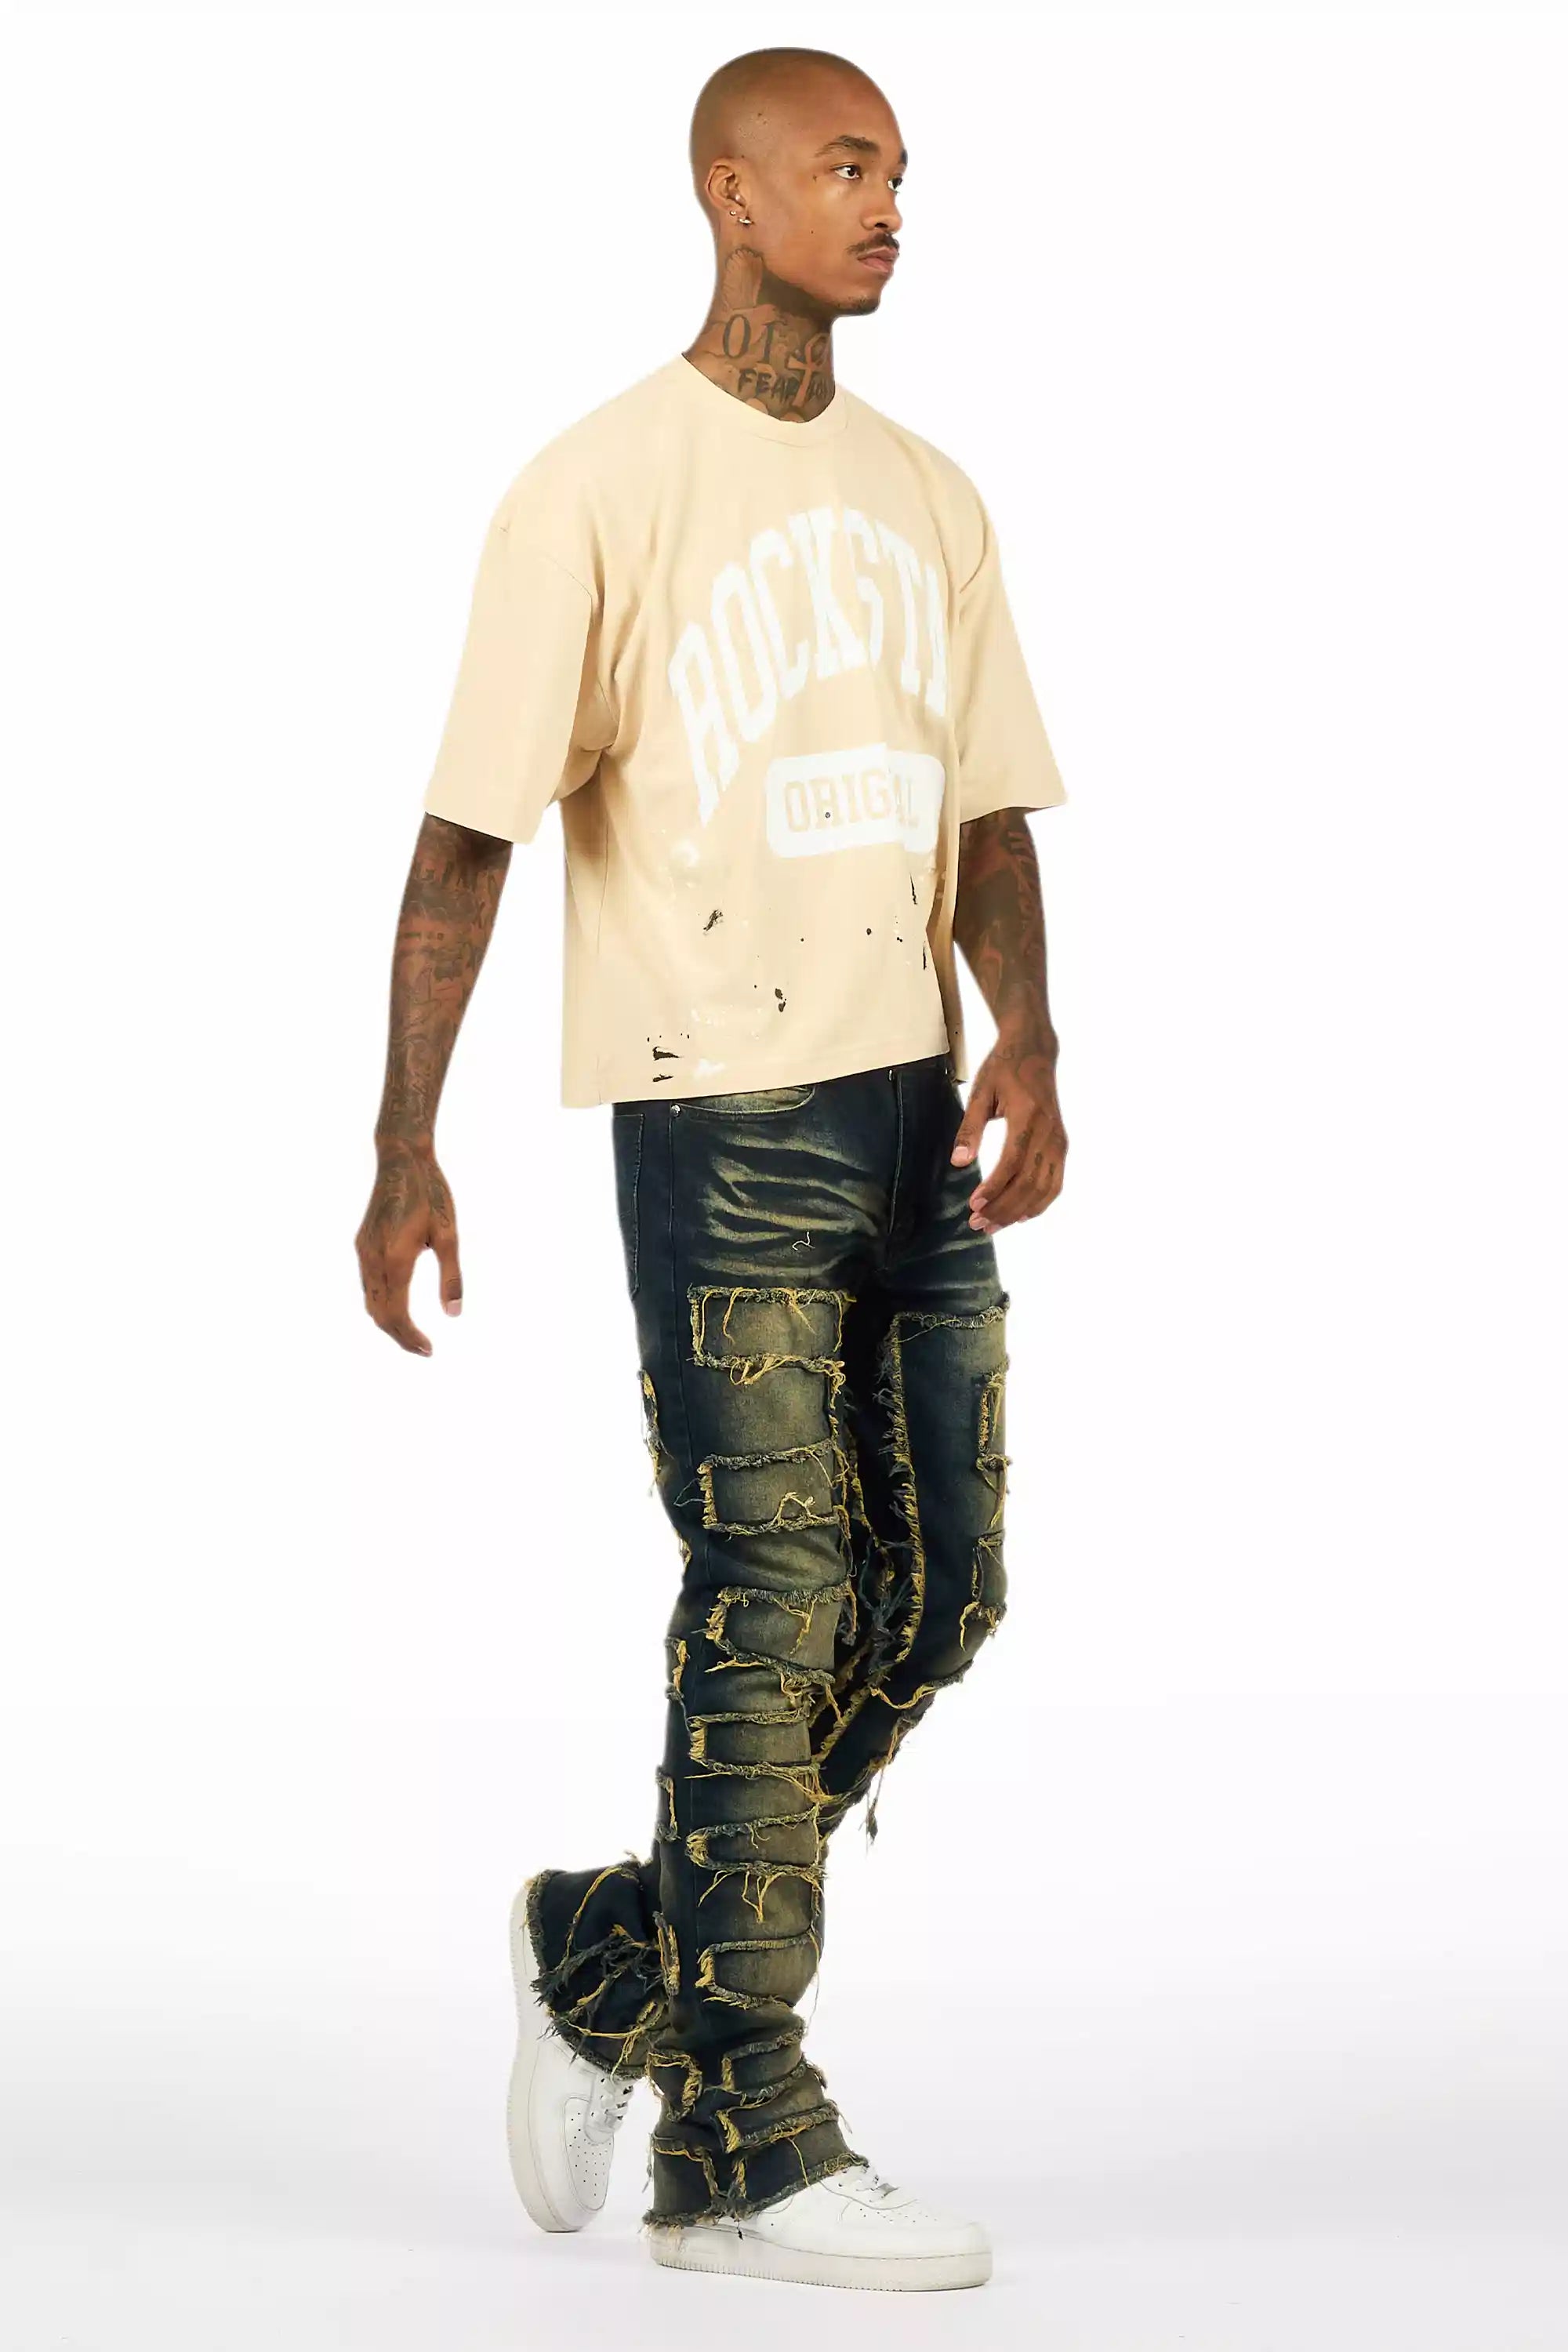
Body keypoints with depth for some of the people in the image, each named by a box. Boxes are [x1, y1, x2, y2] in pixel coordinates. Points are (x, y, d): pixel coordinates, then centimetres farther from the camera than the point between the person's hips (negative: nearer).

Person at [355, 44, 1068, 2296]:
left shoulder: (929, 499, 15)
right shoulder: (599, 491, -5)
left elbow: (989, 808, 15)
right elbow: (471, 833, -7)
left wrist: (1028, 1039, -3)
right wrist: (405, 1149, -12)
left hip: (915, 1112, 7)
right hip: (720, 1115, -7)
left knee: (937, 1597, 6)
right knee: (770, 1603, -6)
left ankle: (617, 1954, 24)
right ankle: (742, 2152, 3)